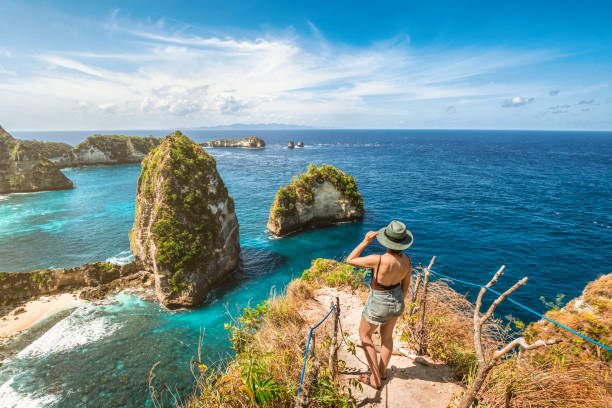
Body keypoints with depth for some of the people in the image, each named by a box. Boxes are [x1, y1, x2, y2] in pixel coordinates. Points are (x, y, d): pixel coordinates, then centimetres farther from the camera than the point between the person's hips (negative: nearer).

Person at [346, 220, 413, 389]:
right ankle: (382, 371, 49)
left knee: (364, 335, 21)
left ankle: (375, 378, 29)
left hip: (378, 304, -6)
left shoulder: (378, 260, -36)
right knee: (387, 336, 27)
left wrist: (365, 241, -24)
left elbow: (350, 260, -23)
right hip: (396, 302, 6)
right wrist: (399, 303, 17)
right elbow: (406, 285, 1)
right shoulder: (406, 260, -15)